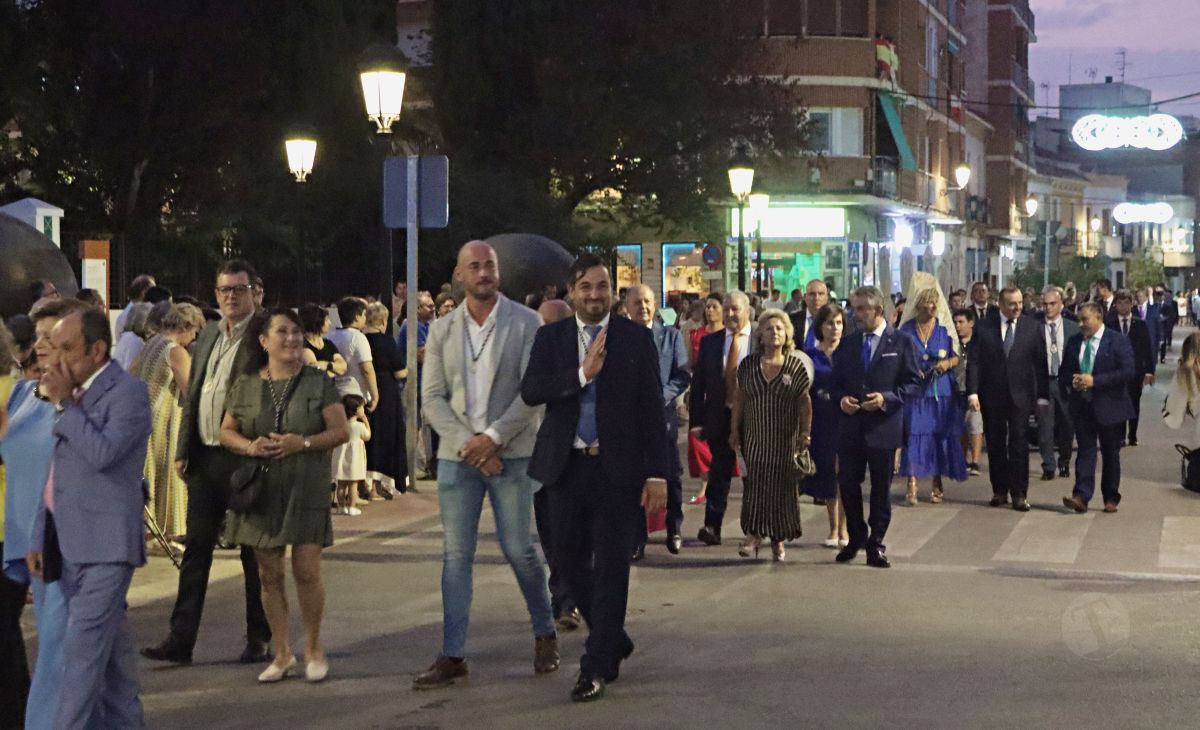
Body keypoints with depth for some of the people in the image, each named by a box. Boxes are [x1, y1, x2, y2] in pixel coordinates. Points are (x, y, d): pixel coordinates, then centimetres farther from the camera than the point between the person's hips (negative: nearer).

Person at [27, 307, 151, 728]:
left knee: (84, 650, -11)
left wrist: (63, 404, -15)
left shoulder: (128, 393, -9)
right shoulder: (75, 394, 15)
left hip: (104, 546, -8)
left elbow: (102, 452, -25)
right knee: (109, 647, 14)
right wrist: (39, 537, 17)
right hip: (70, 546, 8)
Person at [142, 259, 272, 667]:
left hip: (246, 459, -6)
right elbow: (191, 397, 17)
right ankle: (181, 639, 7)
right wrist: (183, 450, 11)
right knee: (196, 548, 5)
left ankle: (259, 640, 14)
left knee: (254, 553, 4)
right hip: (205, 458, 6)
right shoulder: (207, 337, 14)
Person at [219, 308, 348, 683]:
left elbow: (340, 431, -2)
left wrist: (303, 443, -18)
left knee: (306, 571, -7)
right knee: (269, 574, 5)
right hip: (261, 490, 2)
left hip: (306, 490, -2)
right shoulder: (245, 384, 7)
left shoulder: (318, 382, 1)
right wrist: (250, 446, -11)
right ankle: (282, 654, 17)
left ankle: (313, 649, 12)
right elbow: (226, 431, 11)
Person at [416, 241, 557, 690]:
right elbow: (432, 397, 3)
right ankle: (452, 655, 6)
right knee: (455, 555, 2)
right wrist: (468, 443, -10)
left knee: (518, 549, -1)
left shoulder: (525, 323, -1)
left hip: (511, 453, -3)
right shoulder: (442, 330, 8)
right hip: (457, 455, 3)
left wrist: (492, 438, -15)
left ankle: (545, 632, 22)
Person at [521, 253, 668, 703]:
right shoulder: (551, 338, 5)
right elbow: (530, 391, -9)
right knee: (570, 560, 9)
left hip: (619, 466, -3)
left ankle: (597, 666, 4)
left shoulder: (637, 338, 1)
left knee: (610, 565, -2)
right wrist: (582, 374, -22)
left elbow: (652, 408, -1)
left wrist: (657, 473, -6)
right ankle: (613, 639, 29)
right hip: (568, 465, 3)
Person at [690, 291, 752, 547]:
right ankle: (712, 527, 3)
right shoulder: (710, 342, 5)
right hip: (720, 417, 2)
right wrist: (696, 420, -1)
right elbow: (698, 383, 5)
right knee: (719, 473, 3)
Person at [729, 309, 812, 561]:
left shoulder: (796, 365, -4)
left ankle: (779, 540, 13)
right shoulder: (748, 365, 1)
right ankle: (754, 534, 4)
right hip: (754, 436, 1)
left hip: (785, 437, -1)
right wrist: (734, 431, 5)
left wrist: (805, 432, -6)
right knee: (755, 482, -2)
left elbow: (804, 401, -2)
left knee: (781, 485, 3)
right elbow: (739, 399, 6)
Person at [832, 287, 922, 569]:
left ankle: (876, 545, 15)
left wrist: (887, 398, -18)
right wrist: (841, 398, -7)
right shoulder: (848, 344, 10)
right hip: (851, 427, 3)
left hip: (884, 426, -3)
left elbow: (913, 383, -4)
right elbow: (836, 382, 15)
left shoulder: (902, 342, -2)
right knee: (847, 484, 4)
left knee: (881, 488, 5)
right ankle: (856, 536, 24)